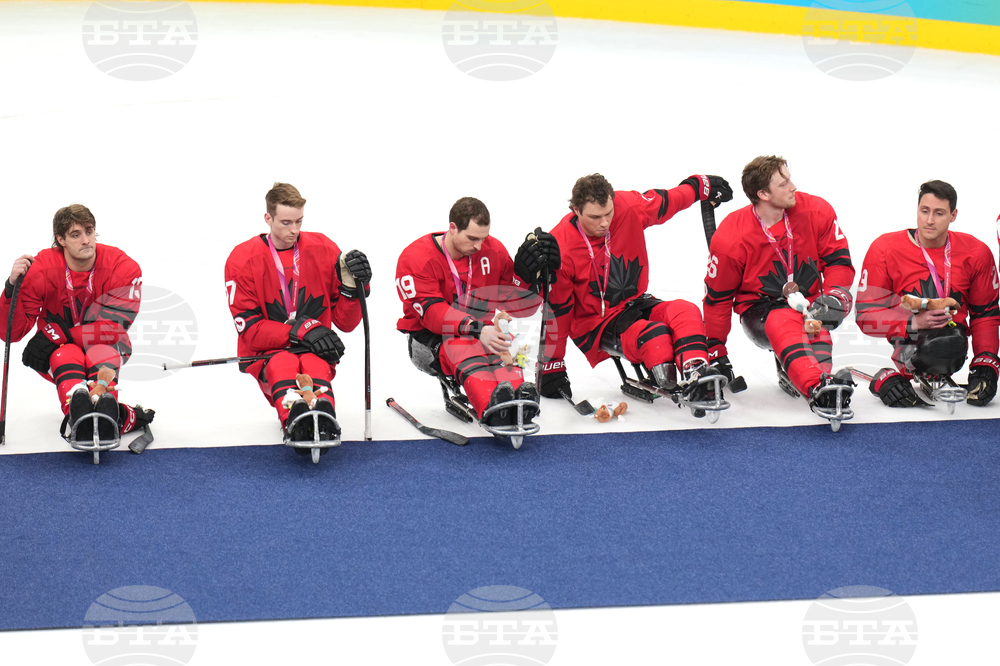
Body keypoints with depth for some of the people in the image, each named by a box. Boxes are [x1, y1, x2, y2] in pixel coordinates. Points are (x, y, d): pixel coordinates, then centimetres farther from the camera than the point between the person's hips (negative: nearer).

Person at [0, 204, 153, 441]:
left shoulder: (124, 268, -18)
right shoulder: (40, 270, -17)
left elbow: (113, 328, -23)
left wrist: (61, 334, -31)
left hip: (105, 345, 1)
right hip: (56, 351, -1)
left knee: (102, 353, -34)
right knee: (66, 357, -35)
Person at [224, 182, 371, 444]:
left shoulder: (324, 250, 3)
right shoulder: (243, 260, -3)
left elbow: (345, 322, 5)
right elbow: (250, 330, -7)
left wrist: (352, 283, -15)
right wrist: (301, 331, -20)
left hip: (316, 351, 1)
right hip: (267, 353, -1)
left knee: (315, 365, -34)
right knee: (282, 365, -36)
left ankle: (323, 417, -67)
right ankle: (295, 422, -66)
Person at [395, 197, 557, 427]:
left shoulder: (494, 251, 1)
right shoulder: (416, 258, -14)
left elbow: (513, 305, 4)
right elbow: (431, 312, -26)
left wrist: (526, 275, -16)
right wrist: (475, 329, -40)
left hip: (483, 332, 4)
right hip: (429, 339, -4)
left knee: (504, 347, -31)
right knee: (463, 347, -38)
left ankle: (516, 405, -61)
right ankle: (493, 409, -67)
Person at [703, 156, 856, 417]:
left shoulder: (817, 212, -9)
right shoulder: (730, 238, -15)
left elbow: (838, 260, -1)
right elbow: (717, 297, -4)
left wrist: (833, 296, -22)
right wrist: (716, 352, 0)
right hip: (759, 308, -3)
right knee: (784, 323, -38)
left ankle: (792, 374, -33)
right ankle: (818, 389, -59)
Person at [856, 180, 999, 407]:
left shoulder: (976, 253, 4)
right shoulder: (885, 250, -3)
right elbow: (867, 315, -4)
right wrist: (914, 323, -20)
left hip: (952, 337, 2)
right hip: (910, 340, -2)